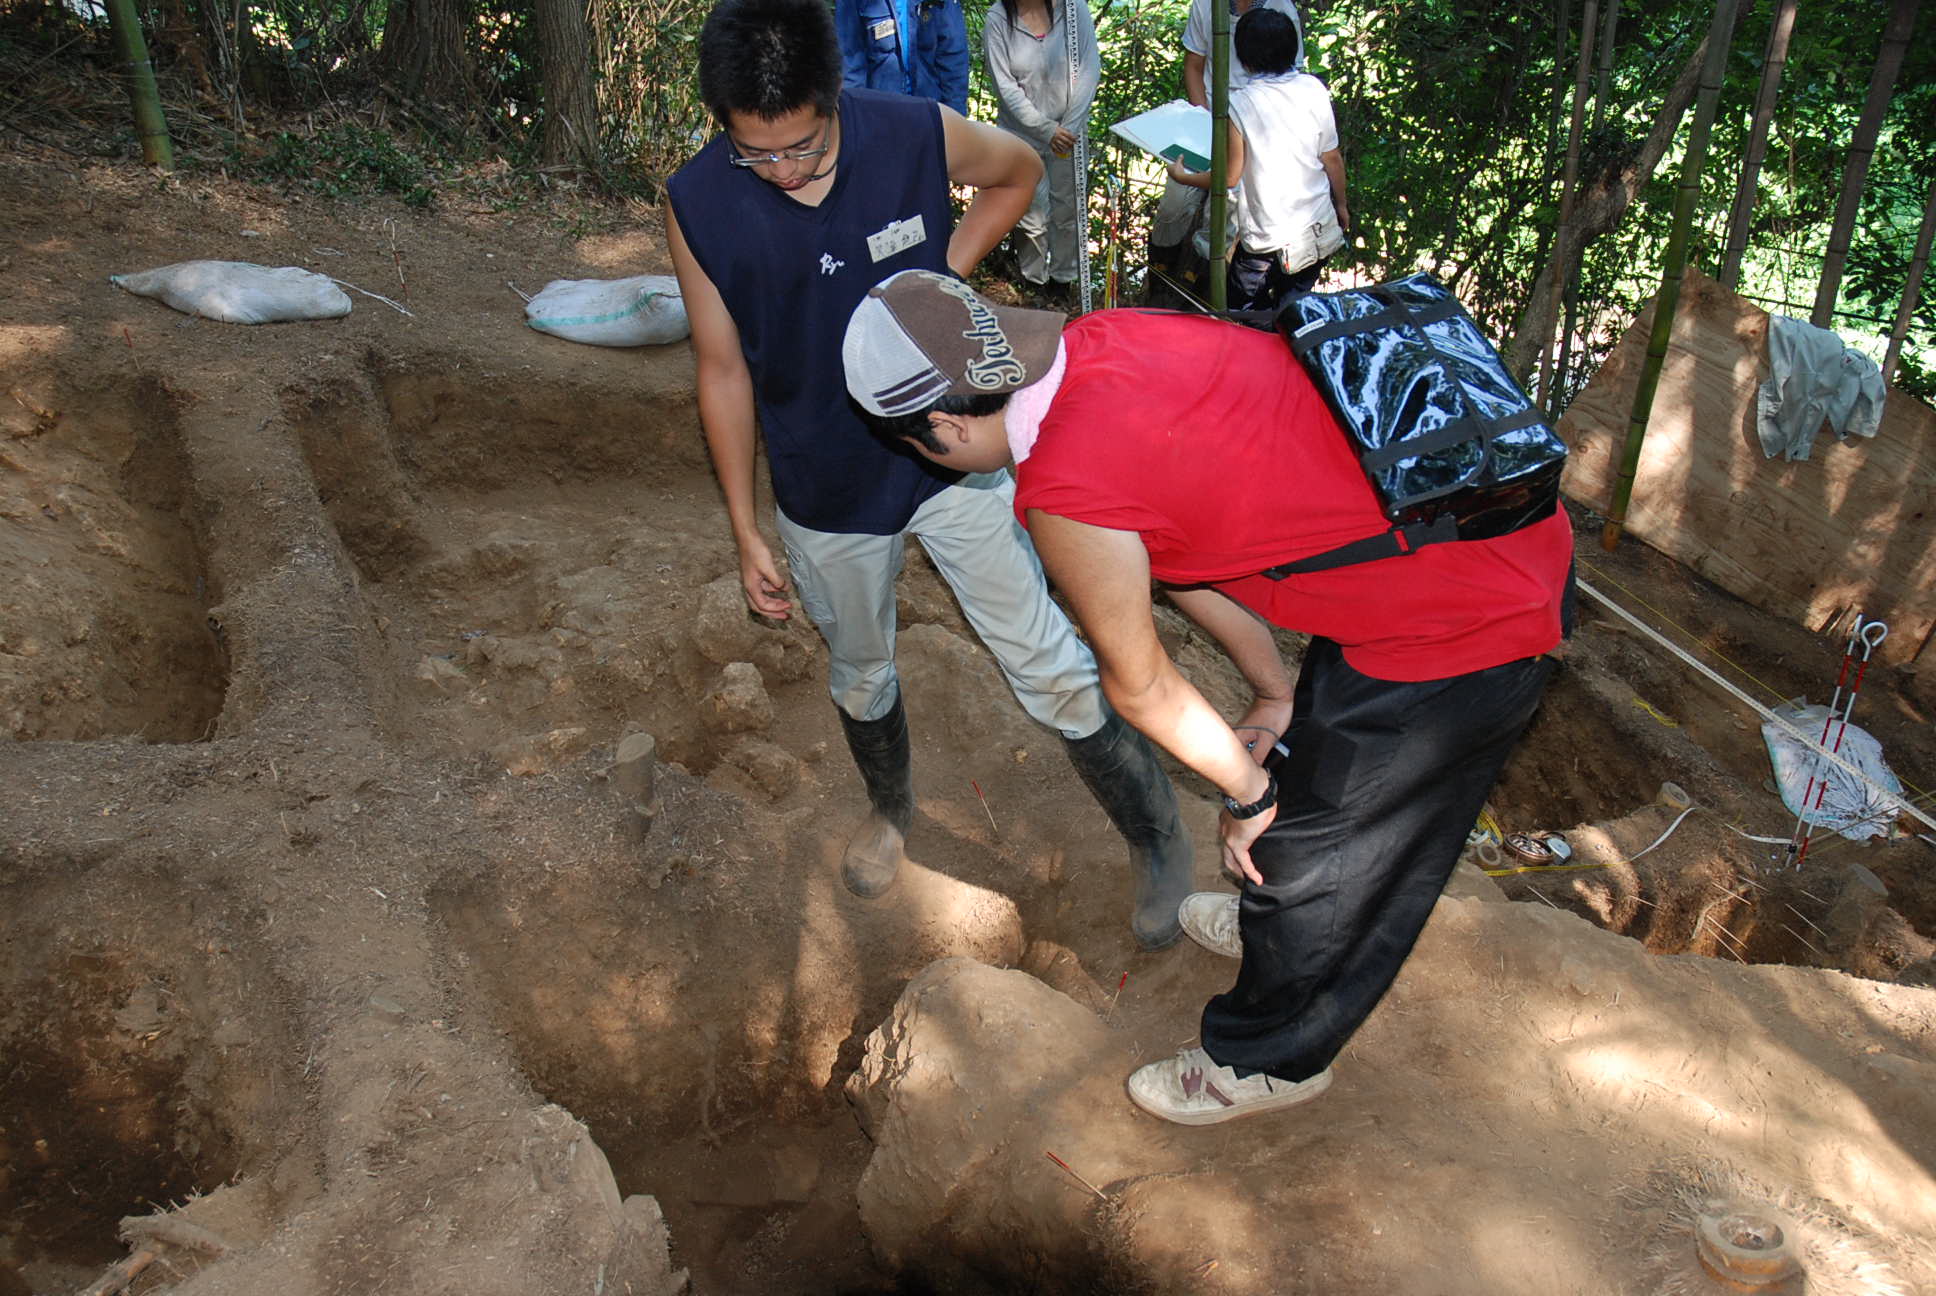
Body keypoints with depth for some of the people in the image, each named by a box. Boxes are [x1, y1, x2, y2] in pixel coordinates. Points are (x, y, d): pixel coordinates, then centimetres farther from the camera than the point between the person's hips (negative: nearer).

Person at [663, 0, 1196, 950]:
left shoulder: (919, 134, -18)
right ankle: (890, 808, 53)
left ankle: (1156, 839, 23)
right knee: (859, 672, 22)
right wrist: (746, 533, -2)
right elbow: (723, 371, -5)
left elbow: (1019, 170, 5)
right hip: (828, 497, 2)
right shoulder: (696, 207, -16)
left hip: (954, 460, -1)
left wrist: (947, 269, -8)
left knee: (1050, 666, 1)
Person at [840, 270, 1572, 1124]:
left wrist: (1247, 793, 8)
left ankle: (1269, 1060, 40)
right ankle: (1283, 921, 59)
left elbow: (1139, 687, -9)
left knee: (1314, 854, 13)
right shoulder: (1099, 342, 2)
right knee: (1324, 755, 31)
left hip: (1466, 632, -9)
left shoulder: (1064, 494, -24)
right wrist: (1276, 694, 19)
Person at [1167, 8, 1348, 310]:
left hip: (1268, 241, -5)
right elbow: (1332, 158, 4)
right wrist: (1341, 205, 20)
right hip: (1321, 231, 5)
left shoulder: (1238, 104, -16)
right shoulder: (1314, 89, -4)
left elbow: (1230, 176, -10)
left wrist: (1183, 176, 7)